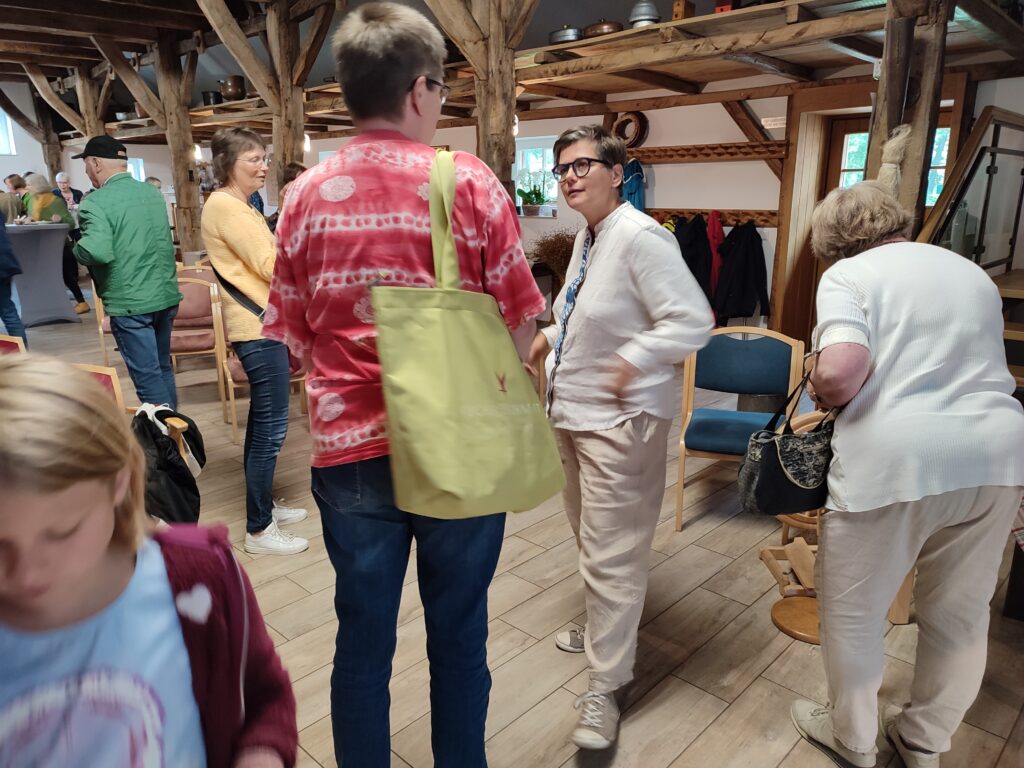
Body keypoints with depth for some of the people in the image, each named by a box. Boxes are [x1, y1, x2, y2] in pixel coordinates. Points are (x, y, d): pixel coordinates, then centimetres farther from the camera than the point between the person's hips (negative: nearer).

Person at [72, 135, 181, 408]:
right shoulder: (153, 192, 9)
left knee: (147, 377, -1)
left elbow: (98, 252, -25)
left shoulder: (95, 202, -13)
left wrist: (77, 248, -6)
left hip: (129, 302, -7)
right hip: (166, 295, 7)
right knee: (162, 368, 18)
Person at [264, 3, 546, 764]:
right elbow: (520, 324, -6)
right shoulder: (469, 180, -8)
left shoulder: (308, 193, 0)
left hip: (349, 447, 2)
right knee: (458, 634, 16)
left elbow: (294, 333, 6)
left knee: (363, 637, 16)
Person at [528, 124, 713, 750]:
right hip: (574, 408, 10)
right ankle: (604, 628, 49)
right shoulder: (587, 235, 8)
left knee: (611, 554, 0)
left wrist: (633, 359, -31)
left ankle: (605, 687, 17)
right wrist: (551, 336, 10)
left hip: (620, 421, -10)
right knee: (587, 531, 25)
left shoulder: (640, 237, -20)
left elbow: (693, 322, -24)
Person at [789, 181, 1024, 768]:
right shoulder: (973, 272, 20)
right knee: (961, 613, 22)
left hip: (896, 457, -6)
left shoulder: (848, 273, 0)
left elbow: (840, 370, -18)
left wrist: (824, 397, 2)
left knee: (853, 611, 14)